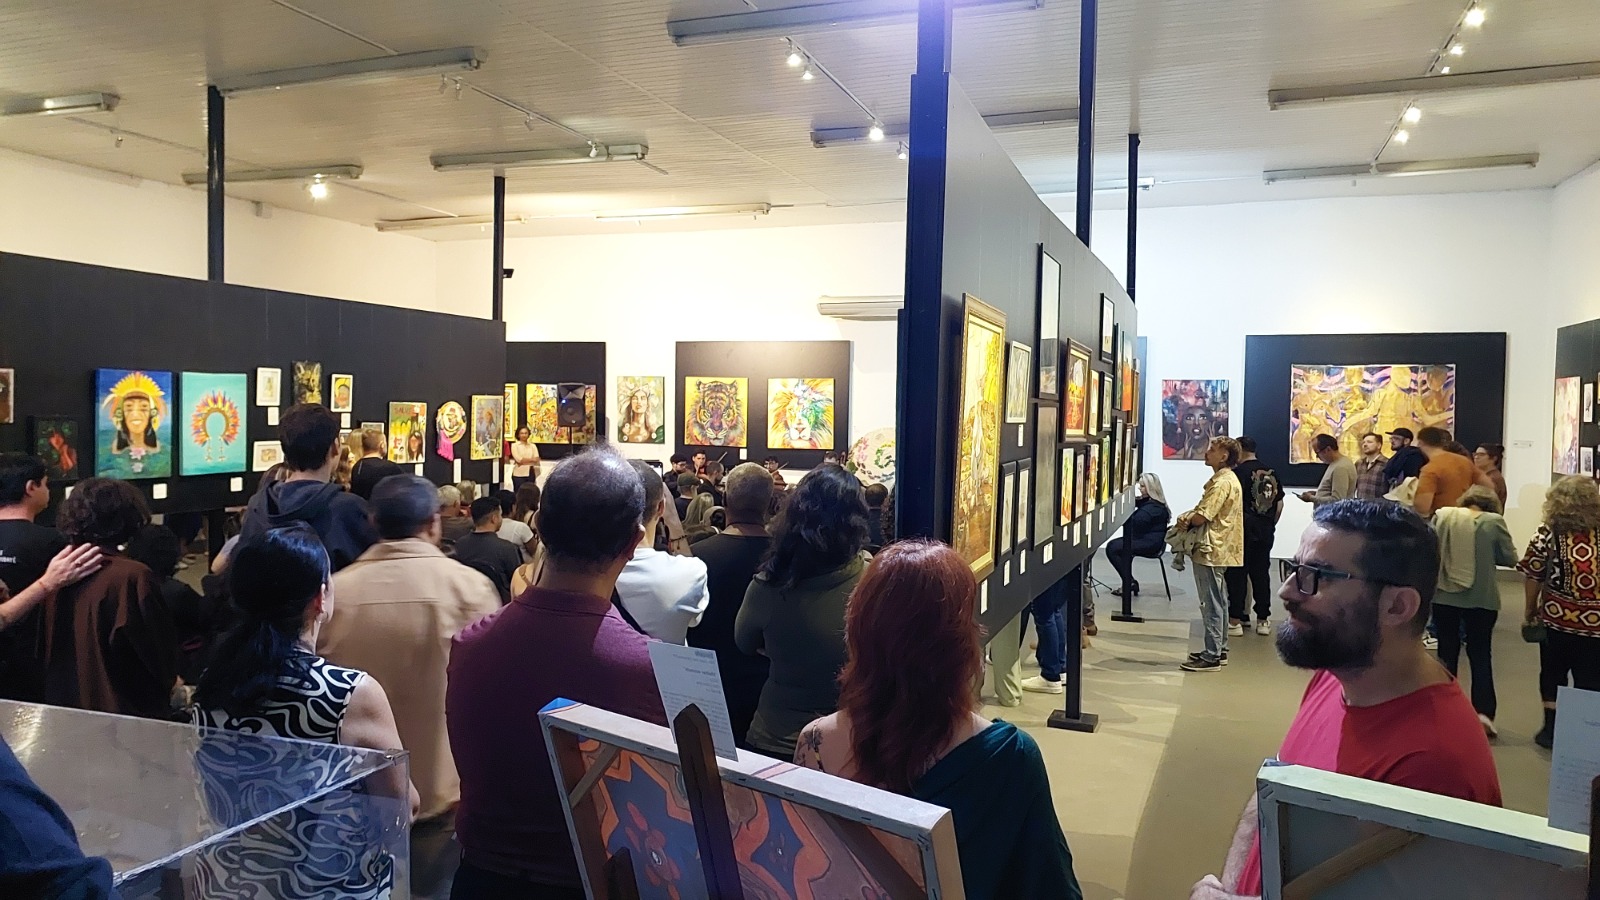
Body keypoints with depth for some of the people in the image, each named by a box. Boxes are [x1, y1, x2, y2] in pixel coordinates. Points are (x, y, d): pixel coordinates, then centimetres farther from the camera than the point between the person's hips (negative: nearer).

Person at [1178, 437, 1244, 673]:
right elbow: (1204, 509, 15)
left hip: (1210, 551, -11)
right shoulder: (1225, 480, 15)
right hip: (1218, 549, 11)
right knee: (1217, 601, 16)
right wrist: (1188, 516, -5)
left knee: (1211, 604, -5)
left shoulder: (1222, 483, -19)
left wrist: (1186, 521, -3)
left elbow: (1201, 517, -23)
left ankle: (1211, 657, -1)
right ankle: (1219, 650, 25)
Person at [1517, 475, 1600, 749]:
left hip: (1557, 617, 0)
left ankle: (1552, 729, 20)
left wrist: (1529, 609, 10)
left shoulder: (1548, 533, -8)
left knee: (1553, 674, 17)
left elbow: (1533, 576, -4)